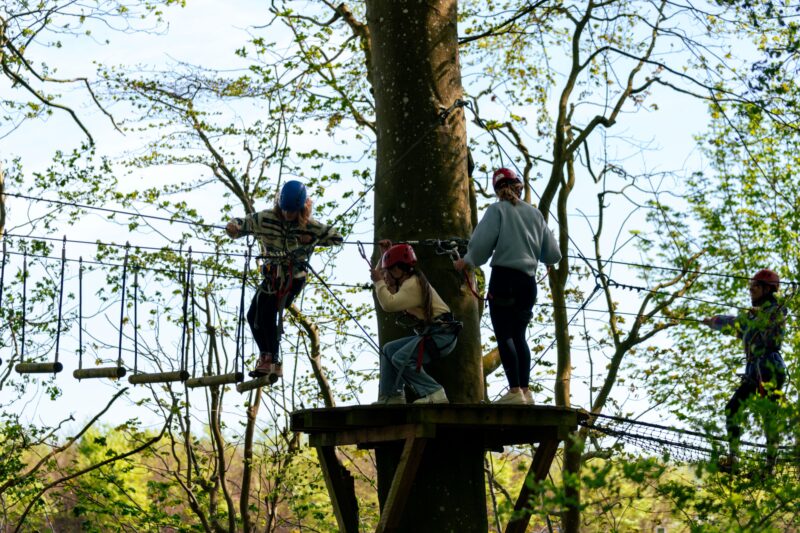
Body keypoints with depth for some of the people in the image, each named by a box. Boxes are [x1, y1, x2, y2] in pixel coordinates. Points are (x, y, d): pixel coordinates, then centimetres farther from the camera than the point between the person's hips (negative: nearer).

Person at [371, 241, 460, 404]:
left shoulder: (413, 284, -13)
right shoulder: (410, 281, 19)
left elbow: (389, 304, -24)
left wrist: (379, 281, -11)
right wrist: (385, 254, 23)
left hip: (441, 334, -11)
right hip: (429, 332, 11)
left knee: (401, 359, -23)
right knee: (389, 350, 12)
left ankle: (433, 394, -21)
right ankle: (390, 397, 10)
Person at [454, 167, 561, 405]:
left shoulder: (498, 209, -1)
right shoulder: (535, 213, 14)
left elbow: (481, 243, -13)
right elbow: (553, 255, 13)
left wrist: (467, 261, 6)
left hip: (504, 277, -5)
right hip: (528, 281, 5)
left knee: (504, 336, -6)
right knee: (518, 336, 14)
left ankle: (515, 391, -15)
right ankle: (525, 390, 9)